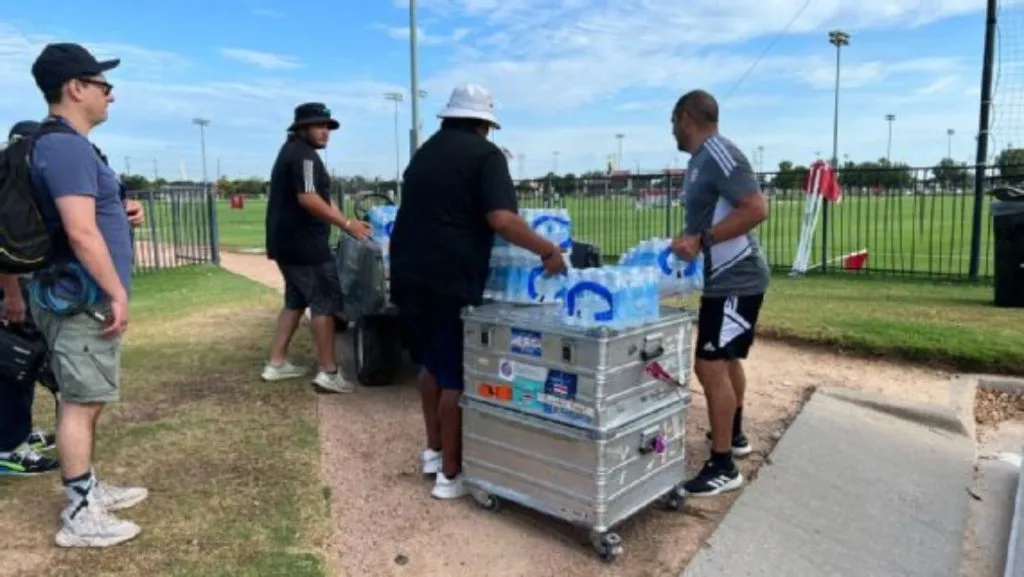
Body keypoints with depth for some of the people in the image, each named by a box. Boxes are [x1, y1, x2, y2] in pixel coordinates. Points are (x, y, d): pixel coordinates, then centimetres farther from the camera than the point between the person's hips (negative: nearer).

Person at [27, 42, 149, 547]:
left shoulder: (63, 144, 15)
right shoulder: (67, 146, -18)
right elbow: (81, 232, -25)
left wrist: (119, 215, 10)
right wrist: (117, 294, -21)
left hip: (83, 296, 10)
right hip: (81, 299, -10)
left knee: (83, 400, 17)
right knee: (81, 402, -5)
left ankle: (87, 490, 29)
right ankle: (80, 517, 4)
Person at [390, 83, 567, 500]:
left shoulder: (426, 151, 18)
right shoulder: (484, 154, -6)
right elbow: (501, 219, -20)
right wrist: (547, 251, -12)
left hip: (409, 275, 8)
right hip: (450, 281, -8)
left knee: (431, 366, 22)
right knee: (456, 378, 2)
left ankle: (433, 451, 31)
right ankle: (450, 474, 11)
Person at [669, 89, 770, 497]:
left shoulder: (718, 153, -18)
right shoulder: (701, 159, 11)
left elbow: (756, 209, -27)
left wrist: (701, 241, -26)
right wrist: (687, 238, 5)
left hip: (734, 280, -11)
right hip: (725, 278, 11)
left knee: (710, 366, -9)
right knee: (726, 360, 22)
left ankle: (723, 467, 3)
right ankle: (734, 435, 40)